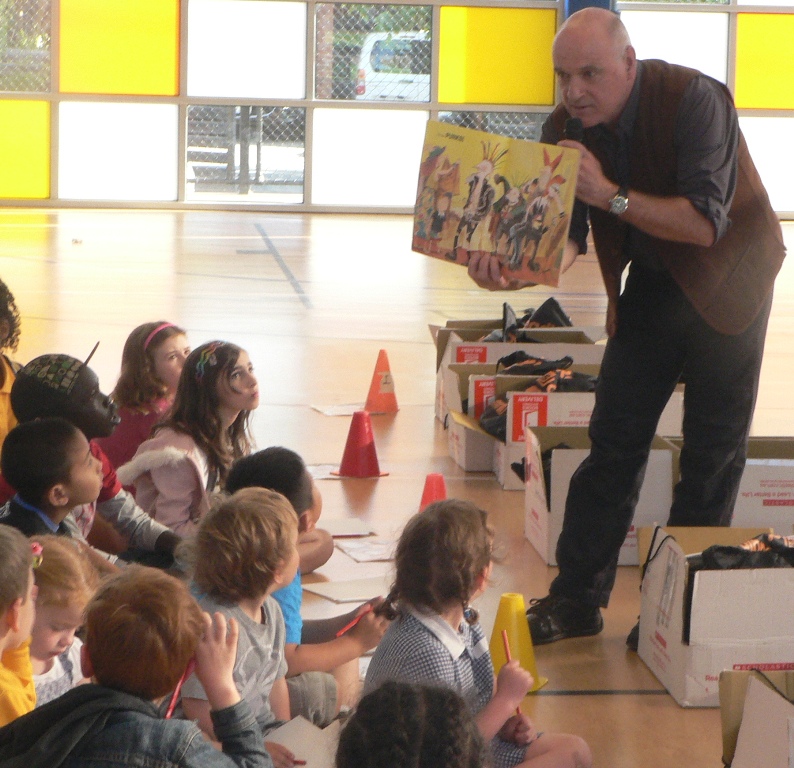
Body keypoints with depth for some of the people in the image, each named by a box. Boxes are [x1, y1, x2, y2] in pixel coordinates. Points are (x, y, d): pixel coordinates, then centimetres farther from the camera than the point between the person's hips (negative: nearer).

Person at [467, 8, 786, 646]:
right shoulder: (566, 128, -11)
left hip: (725, 277, -5)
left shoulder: (693, 101, -28)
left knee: (713, 452, 0)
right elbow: (565, 235, -13)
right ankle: (577, 599, 8)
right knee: (614, 439, 3)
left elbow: (705, 223, -32)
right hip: (650, 283, 5)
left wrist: (611, 194, -38)